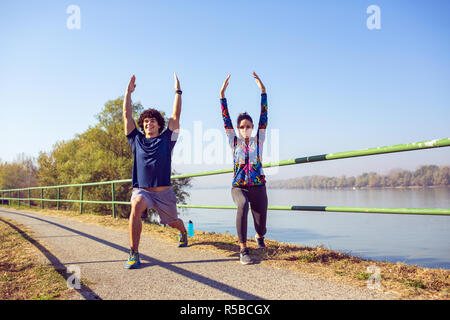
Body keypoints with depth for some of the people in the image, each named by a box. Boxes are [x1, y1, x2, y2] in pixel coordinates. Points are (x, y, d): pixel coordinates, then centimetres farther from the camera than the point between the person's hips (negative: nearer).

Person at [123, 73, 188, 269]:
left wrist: (177, 91, -3)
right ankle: (134, 254, -29)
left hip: (163, 192, 1)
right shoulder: (137, 140, 8)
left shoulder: (166, 139, 4)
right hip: (142, 190, 0)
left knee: (173, 222, 18)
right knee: (136, 207, -34)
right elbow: (127, 115, 7)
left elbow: (176, 115, -2)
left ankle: (184, 233, 56)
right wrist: (128, 93, 5)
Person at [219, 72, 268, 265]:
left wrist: (263, 92, -9)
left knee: (261, 227, 2)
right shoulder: (234, 141, 5)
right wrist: (222, 95, -9)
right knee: (243, 205, -36)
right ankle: (243, 250, -30)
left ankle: (259, 237, 43)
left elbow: (264, 118, -2)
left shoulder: (258, 140, 5)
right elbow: (226, 120, -2)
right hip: (238, 187, -1)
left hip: (258, 186, 1)